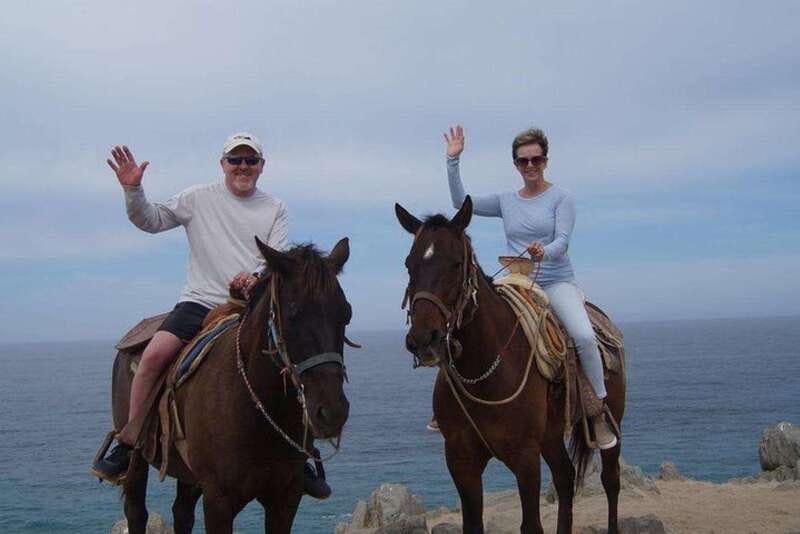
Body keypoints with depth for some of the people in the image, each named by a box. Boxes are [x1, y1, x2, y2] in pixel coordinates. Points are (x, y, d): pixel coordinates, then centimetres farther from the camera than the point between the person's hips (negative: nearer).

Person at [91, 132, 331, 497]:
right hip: (199, 302, -1)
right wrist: (132, 189, -11)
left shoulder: (275, 209, 10)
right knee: (155, 353, -25)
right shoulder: (198, 199, 8)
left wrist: (257, 278, -22)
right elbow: (151, 221, 7)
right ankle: (128, 443, -9)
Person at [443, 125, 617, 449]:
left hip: (556, 282, -4)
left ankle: (599, 414, -13)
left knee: (585, 337, -28)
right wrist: (453, 161, 3)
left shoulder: (560, 197, 1)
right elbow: (461, 202, 9)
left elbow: (562, 240, -12)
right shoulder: (506, 201, 13)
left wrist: (544, 251, -34)